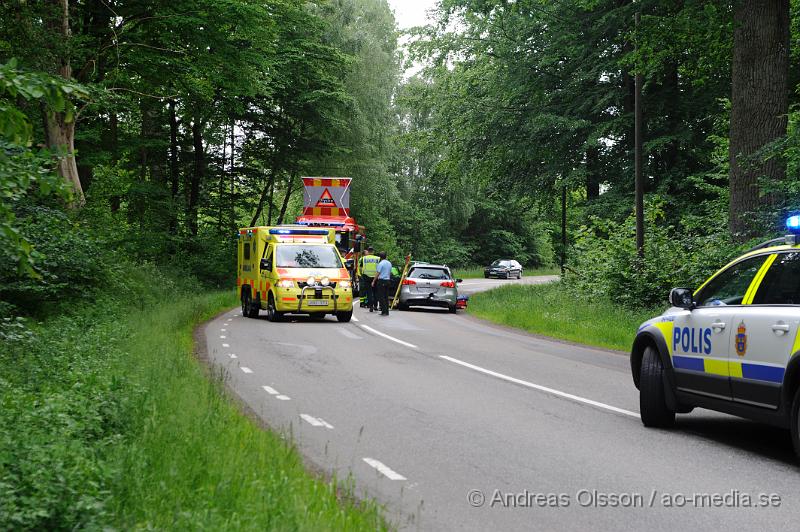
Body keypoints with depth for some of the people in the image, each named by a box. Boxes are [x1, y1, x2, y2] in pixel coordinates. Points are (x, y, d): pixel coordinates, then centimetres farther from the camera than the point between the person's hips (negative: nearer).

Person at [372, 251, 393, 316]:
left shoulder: (381, 263, -11)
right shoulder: (389, 263, 12)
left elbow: (378, 274, -12)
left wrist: (373, 281, -8)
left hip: (381, 280, -7)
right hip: (388, 280, 7)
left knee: (381, 297, -4)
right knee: (386, 296, 10)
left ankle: (384, 311, -9)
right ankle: (386, 311, 9)